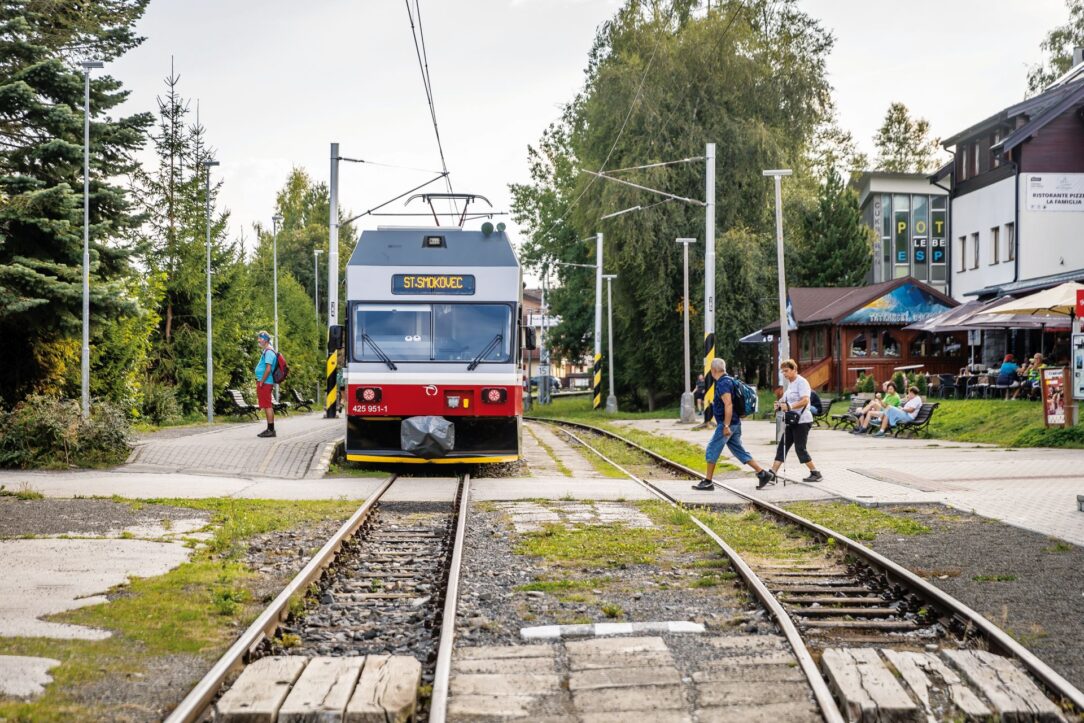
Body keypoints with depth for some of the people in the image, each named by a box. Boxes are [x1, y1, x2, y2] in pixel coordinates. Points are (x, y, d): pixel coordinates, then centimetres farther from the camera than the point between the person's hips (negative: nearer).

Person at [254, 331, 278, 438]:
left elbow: (268, 369, -21)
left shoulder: (269, 352, -14)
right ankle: (270, 429, 16)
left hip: (265, 383, -10)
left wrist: (261, 382, -19)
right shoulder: (266, 351, 18)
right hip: (263, 383, 10)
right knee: (267, 406, 12)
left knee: (267, 406, -9)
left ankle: (271, 430, -8)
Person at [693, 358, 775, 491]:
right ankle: (763, 474, 8)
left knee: (712, 450, -3)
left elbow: (728, 405, -25)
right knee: (739, 451, 11)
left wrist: (726, 426, -26)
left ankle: (708, 481, 1)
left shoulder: (723, 384, -16)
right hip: (735, 424, 10)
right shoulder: (728, 380, 15)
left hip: (727, 424, -10)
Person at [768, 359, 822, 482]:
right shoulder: (790, 383, 16)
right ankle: (772, 473, 0)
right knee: (782, 447, 3)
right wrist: (781, 405, 8)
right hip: (791, 421, 9)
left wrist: (789, 406, -35)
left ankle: (816, 473, 5)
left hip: (802, 420, -9)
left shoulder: (801, 382, -12)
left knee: (800, 448, -6)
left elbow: (805, 401, -24)